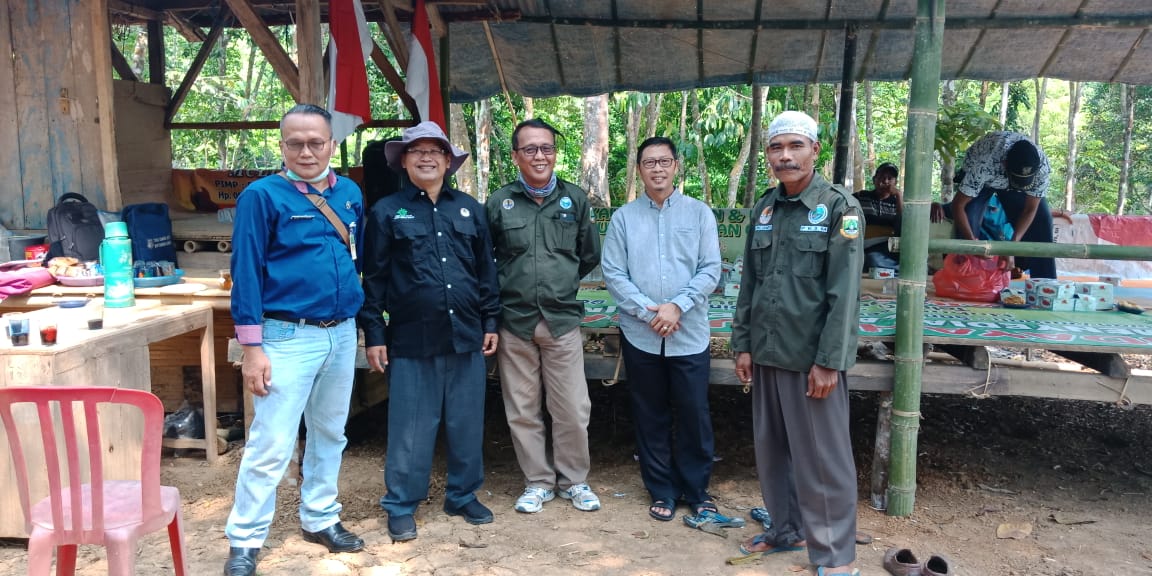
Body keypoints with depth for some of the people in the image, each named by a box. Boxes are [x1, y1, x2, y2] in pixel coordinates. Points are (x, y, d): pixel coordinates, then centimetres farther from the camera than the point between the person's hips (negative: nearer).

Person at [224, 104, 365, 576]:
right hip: (288, 337, -5)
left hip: (342, 334, 6)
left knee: (330, 434, 16)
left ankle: (320, 519, 32)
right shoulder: (262, 195, -8)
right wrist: (252, 348, -14)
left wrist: (362, 318, 13)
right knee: (271, 445, -2)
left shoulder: (350, 193, 7)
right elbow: (246, 272, -10)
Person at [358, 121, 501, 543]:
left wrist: (491, 322, 8)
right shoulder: (387, 211, 1)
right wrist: (374, 334, -3)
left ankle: (463, 496, 28)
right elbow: (374, 279, 0)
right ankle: (401, 507, 20)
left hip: (466, 336, 3)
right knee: (411, 429, 5)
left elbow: (487, 271, 12)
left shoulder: (470, 209, 10)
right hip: (412, 339, -3)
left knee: (467, 424, 11)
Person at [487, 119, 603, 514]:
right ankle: (538, 482, 25)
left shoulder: (575, 199, 4)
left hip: (562, 320, 0)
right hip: (515, 322, 0)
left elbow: (590, 256, 15)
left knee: (572, 409, 3)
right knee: (523, 410, 8)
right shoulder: (499, 202, 1)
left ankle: (574, 480, 23)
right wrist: (508, 288, 8)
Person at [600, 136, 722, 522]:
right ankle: (662, 491, 25)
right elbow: (613, 273, -2)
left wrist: (676, 306, -15)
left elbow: (710, 270, -3)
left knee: (694, 415, 5)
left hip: (690, 334, -1)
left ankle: (696, 490, 23)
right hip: (640, 335, 1)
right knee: (651, 417, 10)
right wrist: (647, 311, -12)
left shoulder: (699, 213, 2)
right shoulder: (624, 217, 3)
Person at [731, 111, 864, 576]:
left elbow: (844, 292, -13)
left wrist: (829, 361, -16)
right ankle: (787, 530, 33)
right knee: (772, 450, 16)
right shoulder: (763, 210, 9)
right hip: (767, 354, 6)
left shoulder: (839, 207, -7)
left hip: (812, 356, -6)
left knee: (822, 458, 3)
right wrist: (743, 344, 8)